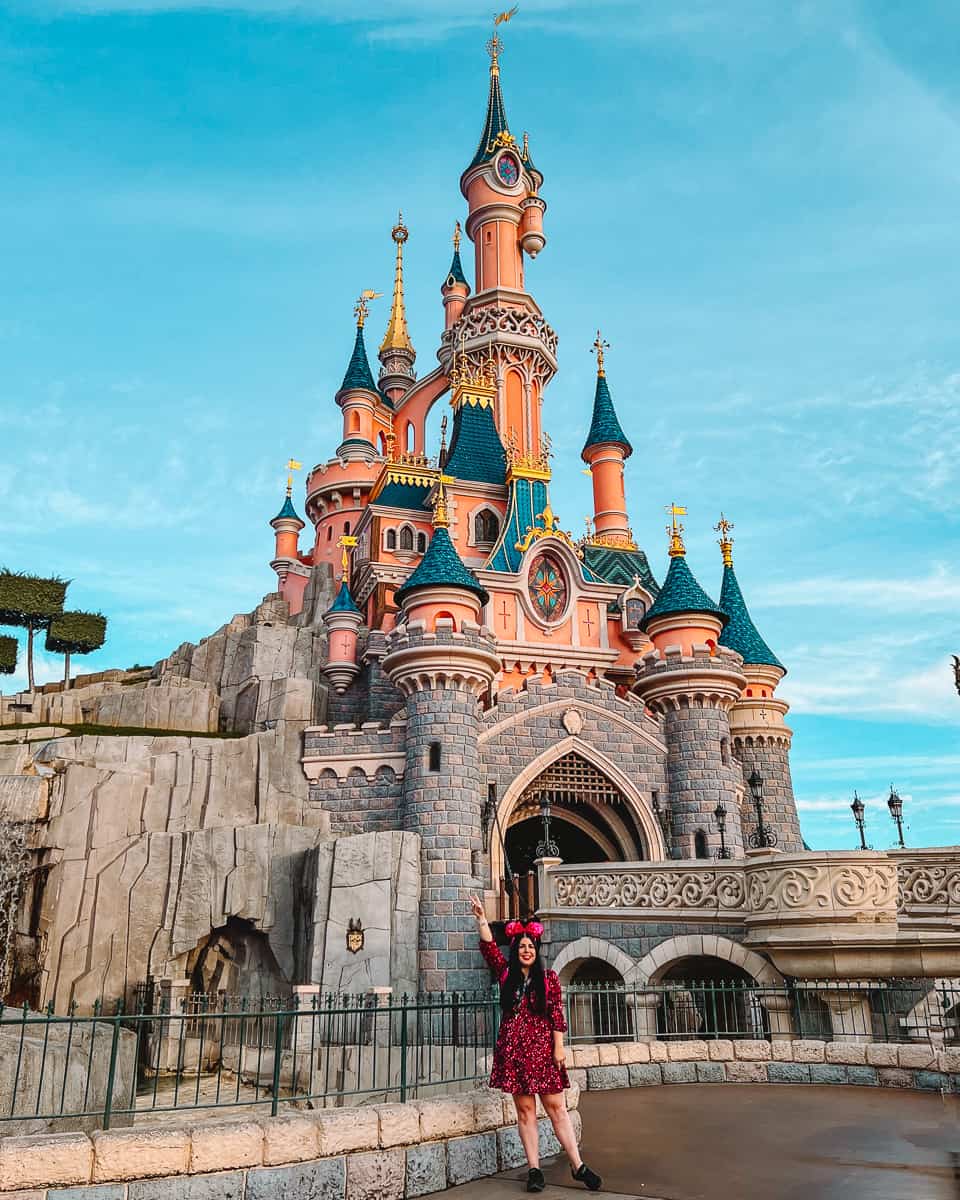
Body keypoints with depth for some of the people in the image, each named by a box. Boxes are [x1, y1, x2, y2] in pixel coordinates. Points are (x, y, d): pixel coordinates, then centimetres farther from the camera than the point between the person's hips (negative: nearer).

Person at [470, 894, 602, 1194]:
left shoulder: (548, 978, 2)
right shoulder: (506, 975, 7)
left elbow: (557, 1015, -1)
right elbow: (489, 947, 0)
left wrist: (558, 1048, -6)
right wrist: (481, 918, -9)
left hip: (542, 1048, -2)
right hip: (513, 1049, 2)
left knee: (556, 1106, 0)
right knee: (525, 1109, 3)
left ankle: (578, 1166, 4)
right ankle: (534, 1170, 8)